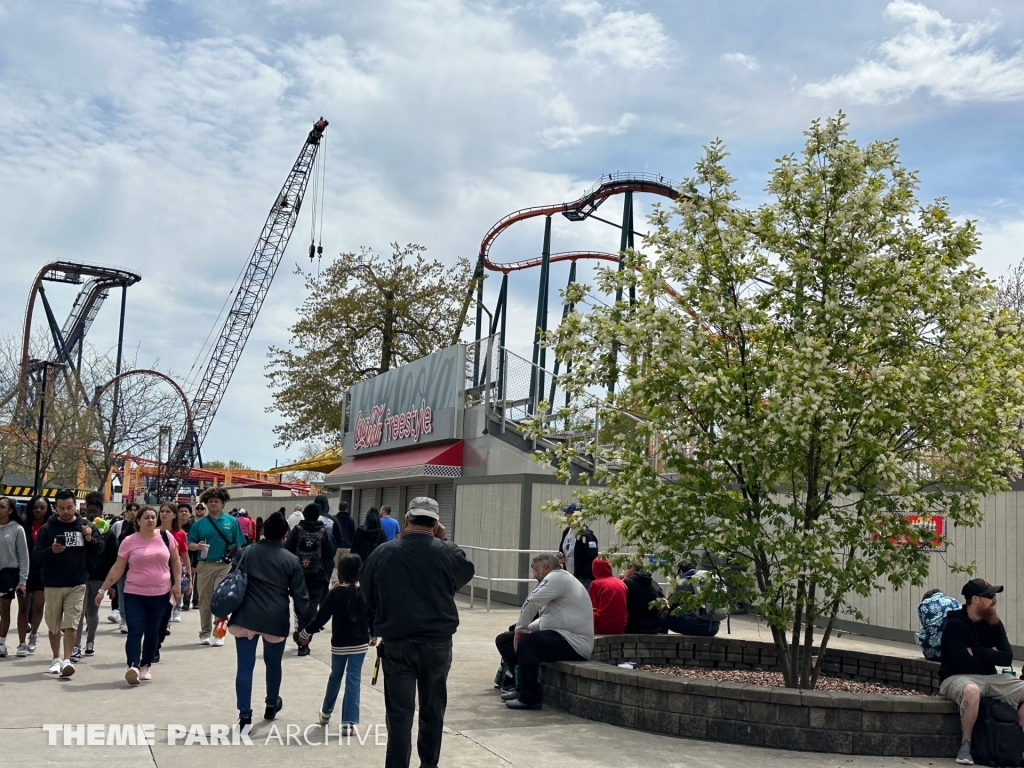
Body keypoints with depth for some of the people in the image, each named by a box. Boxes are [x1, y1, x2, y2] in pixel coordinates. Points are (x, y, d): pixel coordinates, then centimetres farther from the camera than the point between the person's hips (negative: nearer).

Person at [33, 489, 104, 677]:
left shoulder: (84, 526, 2)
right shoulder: (47, 528, -2)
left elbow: (99, 549, 5)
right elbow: (36, 554, -3)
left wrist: (89, 539, -15)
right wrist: (51, 551, -23)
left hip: (77, 585, -1)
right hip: (53, 584, 1)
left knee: (71, 624, -6)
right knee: (54, 625, 11)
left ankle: (67, 660, -5)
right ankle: (56, 659, 25)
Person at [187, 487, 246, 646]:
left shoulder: (231, 521, 4)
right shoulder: (199, 523, 6)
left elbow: (238, 546, 4)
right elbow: (190, 545, 6)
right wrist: (197, 546, -16)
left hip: (225, 566, -2)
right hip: (204, 565, 2)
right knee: (204, 600, 9)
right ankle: (205, 633, 20)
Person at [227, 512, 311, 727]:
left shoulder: (247, 552, 3)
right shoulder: (291, 560, -1)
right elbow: (300, 596, 0)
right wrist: (307, 624, 7)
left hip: (247, 617, 0)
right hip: (276, 620, 0)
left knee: (245, 666, 2)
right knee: (273, 664, 19)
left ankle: (244, 715, -2)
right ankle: (271, 705, 37)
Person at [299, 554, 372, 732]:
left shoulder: (336, 593, -11)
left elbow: (322, 617, -9)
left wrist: (306, 633, 5)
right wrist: (373, 635, 21)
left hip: (339, 644, 0)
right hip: (360, 644, 0)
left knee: (335, 677, 19)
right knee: (353, 680, 0)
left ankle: (326, 713, 37)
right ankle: (349, 722, -5)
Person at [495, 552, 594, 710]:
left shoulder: (557, 577, -11)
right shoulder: (557, 580, 21)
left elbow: (532, 602, -22)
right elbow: (544, 617, 21)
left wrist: (520, 628, -11)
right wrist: (524, 629, 5)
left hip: (574, 643, -11)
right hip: (562, 637, 11)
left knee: (526, 641, -33)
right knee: (504, 639, 6)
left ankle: (529, 698, -24)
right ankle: (522, 686, 3)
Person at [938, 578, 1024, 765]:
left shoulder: (992, 623, 8)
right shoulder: (955, 624, -12)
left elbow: (1007, 658, -1)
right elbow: (963, 663, -20)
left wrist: (977, 651, -13)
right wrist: (989, 655, -3)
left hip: (990, 678, 7)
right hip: (957, 678, -7)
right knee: (972, 691, -40)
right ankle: (965, 745, -22)